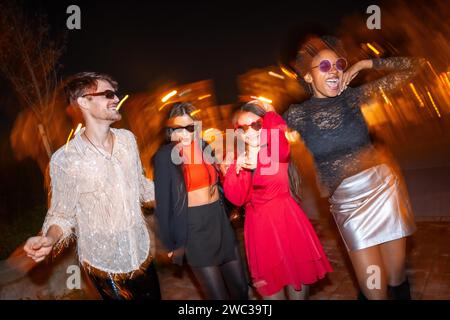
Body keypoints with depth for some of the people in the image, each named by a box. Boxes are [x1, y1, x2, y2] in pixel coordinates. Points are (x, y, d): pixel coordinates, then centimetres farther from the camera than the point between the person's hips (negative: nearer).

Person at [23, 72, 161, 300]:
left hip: (142, 254, 5)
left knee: (154, 296, 21)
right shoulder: (65, 159, -16)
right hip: (105, 266, -4)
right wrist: (49, 239, -26)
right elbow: (62, 214, -7)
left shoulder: (128, 139, -2)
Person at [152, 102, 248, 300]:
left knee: (240, 288, 15)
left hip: (220, 220, 5)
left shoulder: (206, 147, 3)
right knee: (218, 294, 4)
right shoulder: (165, 156, -10)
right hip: (194, 227, -5)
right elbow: (163, 202, -7)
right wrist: (171, 244, -5)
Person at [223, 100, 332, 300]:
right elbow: (237, 199, -5)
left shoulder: (278, 153, -3)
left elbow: (281, 149, -30)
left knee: (297, 288, 8)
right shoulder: (238, 161, 6)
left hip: (287, 221, -2)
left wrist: (269, 112, -18)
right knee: (271, 287, 12)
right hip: (259, 227, 3)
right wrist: (239, 170, -17)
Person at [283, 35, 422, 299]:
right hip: (347, 203, -1)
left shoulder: (353, 96, 1)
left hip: (384, 188, 2)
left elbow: (412, 67, 4)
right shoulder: (298, 114, -2)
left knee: (396, 279, 13)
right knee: (374, 291, -1)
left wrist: (364, 64, 0)